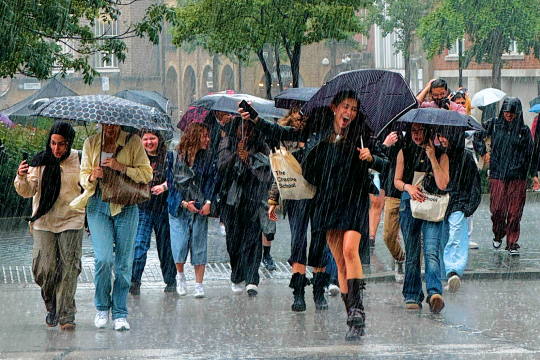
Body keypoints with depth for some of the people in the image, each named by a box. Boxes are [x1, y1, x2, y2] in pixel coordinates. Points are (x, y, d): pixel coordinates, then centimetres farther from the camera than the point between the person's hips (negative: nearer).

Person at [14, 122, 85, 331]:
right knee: (44, 268, -5)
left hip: (71, 221, -1)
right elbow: (27, 191, 0)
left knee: (69, 268, -9)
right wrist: (22, 178, -17)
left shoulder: (80, 161, 1)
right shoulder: (40, 162, 1)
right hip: (44, 222, 1)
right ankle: (51, 306, 20)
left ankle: (66, 315, -5)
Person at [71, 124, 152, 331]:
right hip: (98, 205, 0)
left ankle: (120, 313, 11)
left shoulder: (133, 142, 3)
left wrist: (121, 167, -15)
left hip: (125, 206, 0)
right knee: (103, 258, -13)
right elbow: (83, 178, 12)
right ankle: (102, 308, 8)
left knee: (124, 262, -1)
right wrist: (92, 177, -12)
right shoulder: (91, 143, 9)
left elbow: (147, 174, -1)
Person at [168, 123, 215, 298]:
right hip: (179, 207, -1)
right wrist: (184, 203, -9)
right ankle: (180, 276, 22)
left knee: (199, 247, -1)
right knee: (180, 245, -5)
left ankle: (199, 284, 6)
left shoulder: (208, 156, 3)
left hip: (200, 208, 1)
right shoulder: (176, 156, -1)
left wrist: (208, 202, -12)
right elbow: (171, 182, 0)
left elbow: (210, 180, 2)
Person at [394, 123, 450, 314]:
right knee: (412, 253, 2)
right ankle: (412, 296, 11)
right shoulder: (404, 153, 11)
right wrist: (408, 187, -8)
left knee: (431, 251, -18)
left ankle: (434, 293, -31)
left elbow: (442, 184, -6)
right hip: (409, 204, 2)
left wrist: (432, 158, -10)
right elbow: (397, 180, 14)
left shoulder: (441, 155, 5)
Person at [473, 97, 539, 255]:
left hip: (518, 177, 0)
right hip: (497, 175, 0)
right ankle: (498, 235, 23)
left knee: (514, 212, -4)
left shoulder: (524, 130, 6)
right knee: (497, 209, -4)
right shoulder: (494, 124, 5)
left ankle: (512, 243, 6)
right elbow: (477, 135, 17)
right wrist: (483, 152, 9)